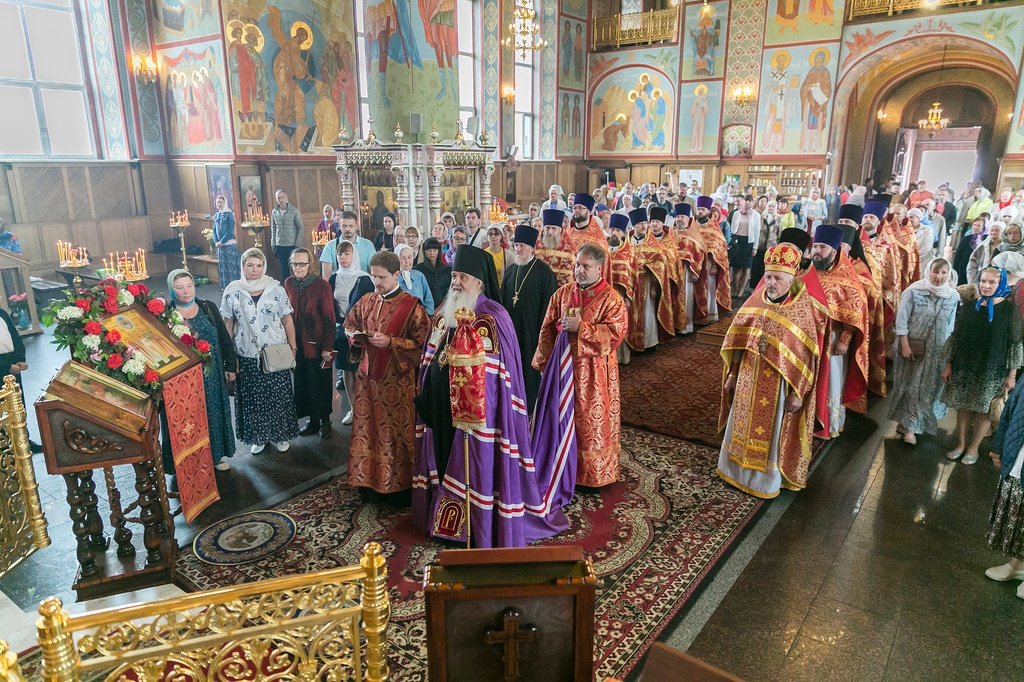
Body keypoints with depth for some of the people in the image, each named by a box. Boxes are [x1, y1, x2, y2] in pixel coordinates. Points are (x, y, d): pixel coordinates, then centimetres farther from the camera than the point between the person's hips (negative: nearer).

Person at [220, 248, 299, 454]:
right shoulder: (232, 291, -4)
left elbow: (287, 320, 0)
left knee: (278, 396, 9)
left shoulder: (276, 288, -5)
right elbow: (227, 325, 2)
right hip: (247, 356, 0)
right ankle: (258, 437, 29)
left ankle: (279, 435, 28)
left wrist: (292, 348, -1)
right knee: (252, 398, 10)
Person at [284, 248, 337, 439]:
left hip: (317, 343, -4)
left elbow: (329, 319, -13)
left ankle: (325, 420, 26)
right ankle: (313, 420, 27)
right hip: (297, 343, 4)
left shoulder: (322, 285, -14)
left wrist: (327, 348, -14)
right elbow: (287, 313, 8)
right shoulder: (289, 283, 1)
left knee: (320, 384, 8)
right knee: (302, 383, 11)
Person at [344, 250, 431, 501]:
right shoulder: (366, 301, 5)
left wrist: (390, 342, -21)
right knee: (367, 427, 12)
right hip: (368, 376, 5)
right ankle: (368, 478, 29)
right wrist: (356, 335, -1)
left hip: (397, 381, -5)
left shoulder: (412, 306, -11)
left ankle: (400, 484, 19)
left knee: (398, 430, 5)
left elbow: (421, 344, -13)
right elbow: (349, 324, 21)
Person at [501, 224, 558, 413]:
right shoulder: (510, 270, 9)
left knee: (531, 367, 2)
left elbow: (548, 303, -10)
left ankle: (531, 408, 16)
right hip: (511, 329, 5)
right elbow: (502, 299, 14)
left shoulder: (543, 271, -8)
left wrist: (542, 331, -13)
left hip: (532, 330, -5)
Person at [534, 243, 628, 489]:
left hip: (594, 370, -4)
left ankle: (595, 473, 19)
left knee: (593, 420, 4)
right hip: (563, 365, 4)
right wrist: (545, 362, 3)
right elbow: (548, 328, 7)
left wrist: (580, 327, -22)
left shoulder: (611, 298, -8)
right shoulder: (563, 293, 5)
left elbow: (617, 332, -17)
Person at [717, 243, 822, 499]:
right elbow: (737, 341, 6)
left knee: (771, 432, 10)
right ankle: (738, 468, 36)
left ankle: (768, 479, 28)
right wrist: (732, 374, 8)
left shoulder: (803, 311, -14)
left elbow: (806, 357, -11)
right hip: (748, 381, 4)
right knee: (742, 425, 17)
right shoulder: (755, 303, -2)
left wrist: (798, 393, -11)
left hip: (779, 386, -4)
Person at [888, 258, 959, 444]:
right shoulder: (914, 291, -13)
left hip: (937, 350, 3)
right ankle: (908, 424, 24)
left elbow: (951, 326, 3)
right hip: (912, 346, -3)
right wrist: (905, 345, -14)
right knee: (910, 385, 8)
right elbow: (901, 319, -11)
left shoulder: (953, 296, -5)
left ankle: (908, 425, 20)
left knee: (928, 387, 9)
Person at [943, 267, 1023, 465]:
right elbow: (955, 336, 6)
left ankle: (973, 448, 24)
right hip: (964, 366, 2)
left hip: (993, 370, -2)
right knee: (962, 406, 10)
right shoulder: (968, 306, 1)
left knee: (983, 409, 8)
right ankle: (960, 444, 26)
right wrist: (948, 364, 5)